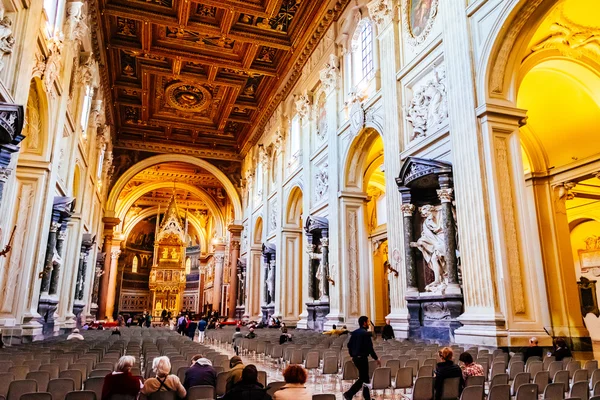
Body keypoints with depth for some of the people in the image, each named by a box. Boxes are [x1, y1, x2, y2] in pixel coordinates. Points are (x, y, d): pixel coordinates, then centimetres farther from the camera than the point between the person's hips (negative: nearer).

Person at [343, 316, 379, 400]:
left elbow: (349, 345, 11)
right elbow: (370, 348, -18)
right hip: (362, 358, -8)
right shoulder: (365, 333, -17)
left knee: (364, 377, 17)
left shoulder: (354, 333, 8)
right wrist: (376, 359, -9)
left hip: (355, 358, 8)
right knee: (363, 378, 2)